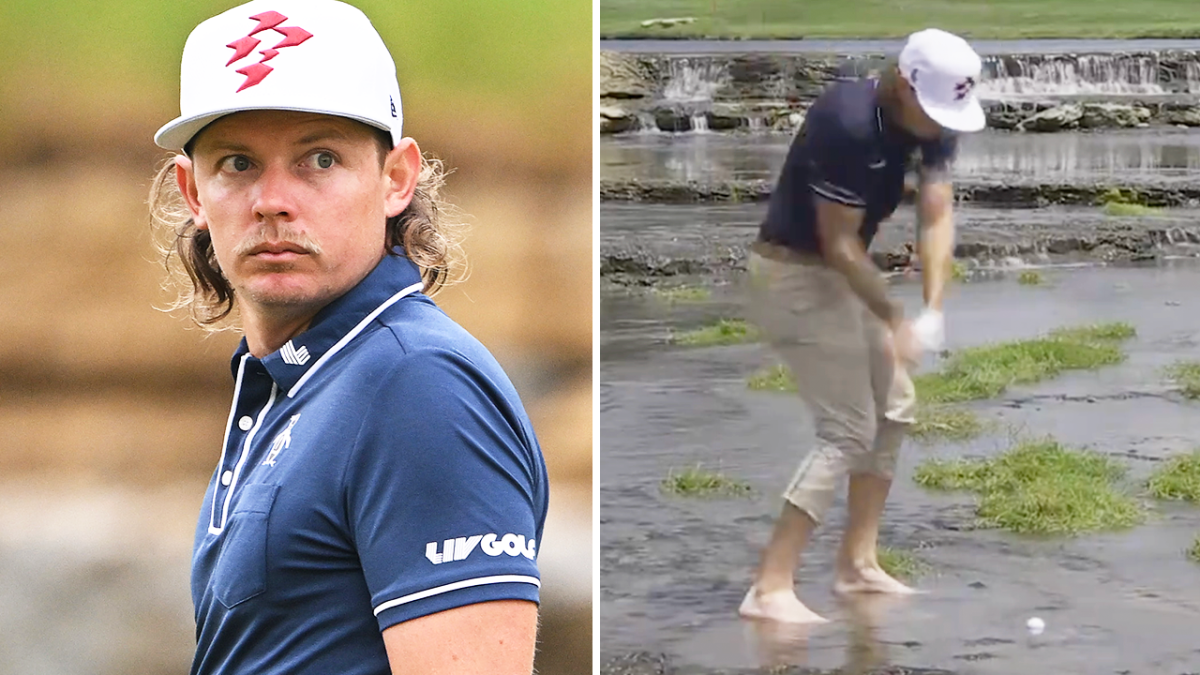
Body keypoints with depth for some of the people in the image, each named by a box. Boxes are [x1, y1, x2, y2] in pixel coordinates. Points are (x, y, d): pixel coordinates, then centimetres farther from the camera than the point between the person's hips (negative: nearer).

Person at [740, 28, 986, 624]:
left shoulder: (933, 122, -4)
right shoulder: (848, 125, -29)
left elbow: (936, 218, -9)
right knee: (849, 430, -12)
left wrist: (933, 310, -22)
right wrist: (894, 322, -19)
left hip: (839, 276, 9)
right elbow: (838, 243, -24)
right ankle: (769, 590, -14)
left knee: (894, 407, 16)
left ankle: (857, 563, 25)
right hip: (795, 274, -9)